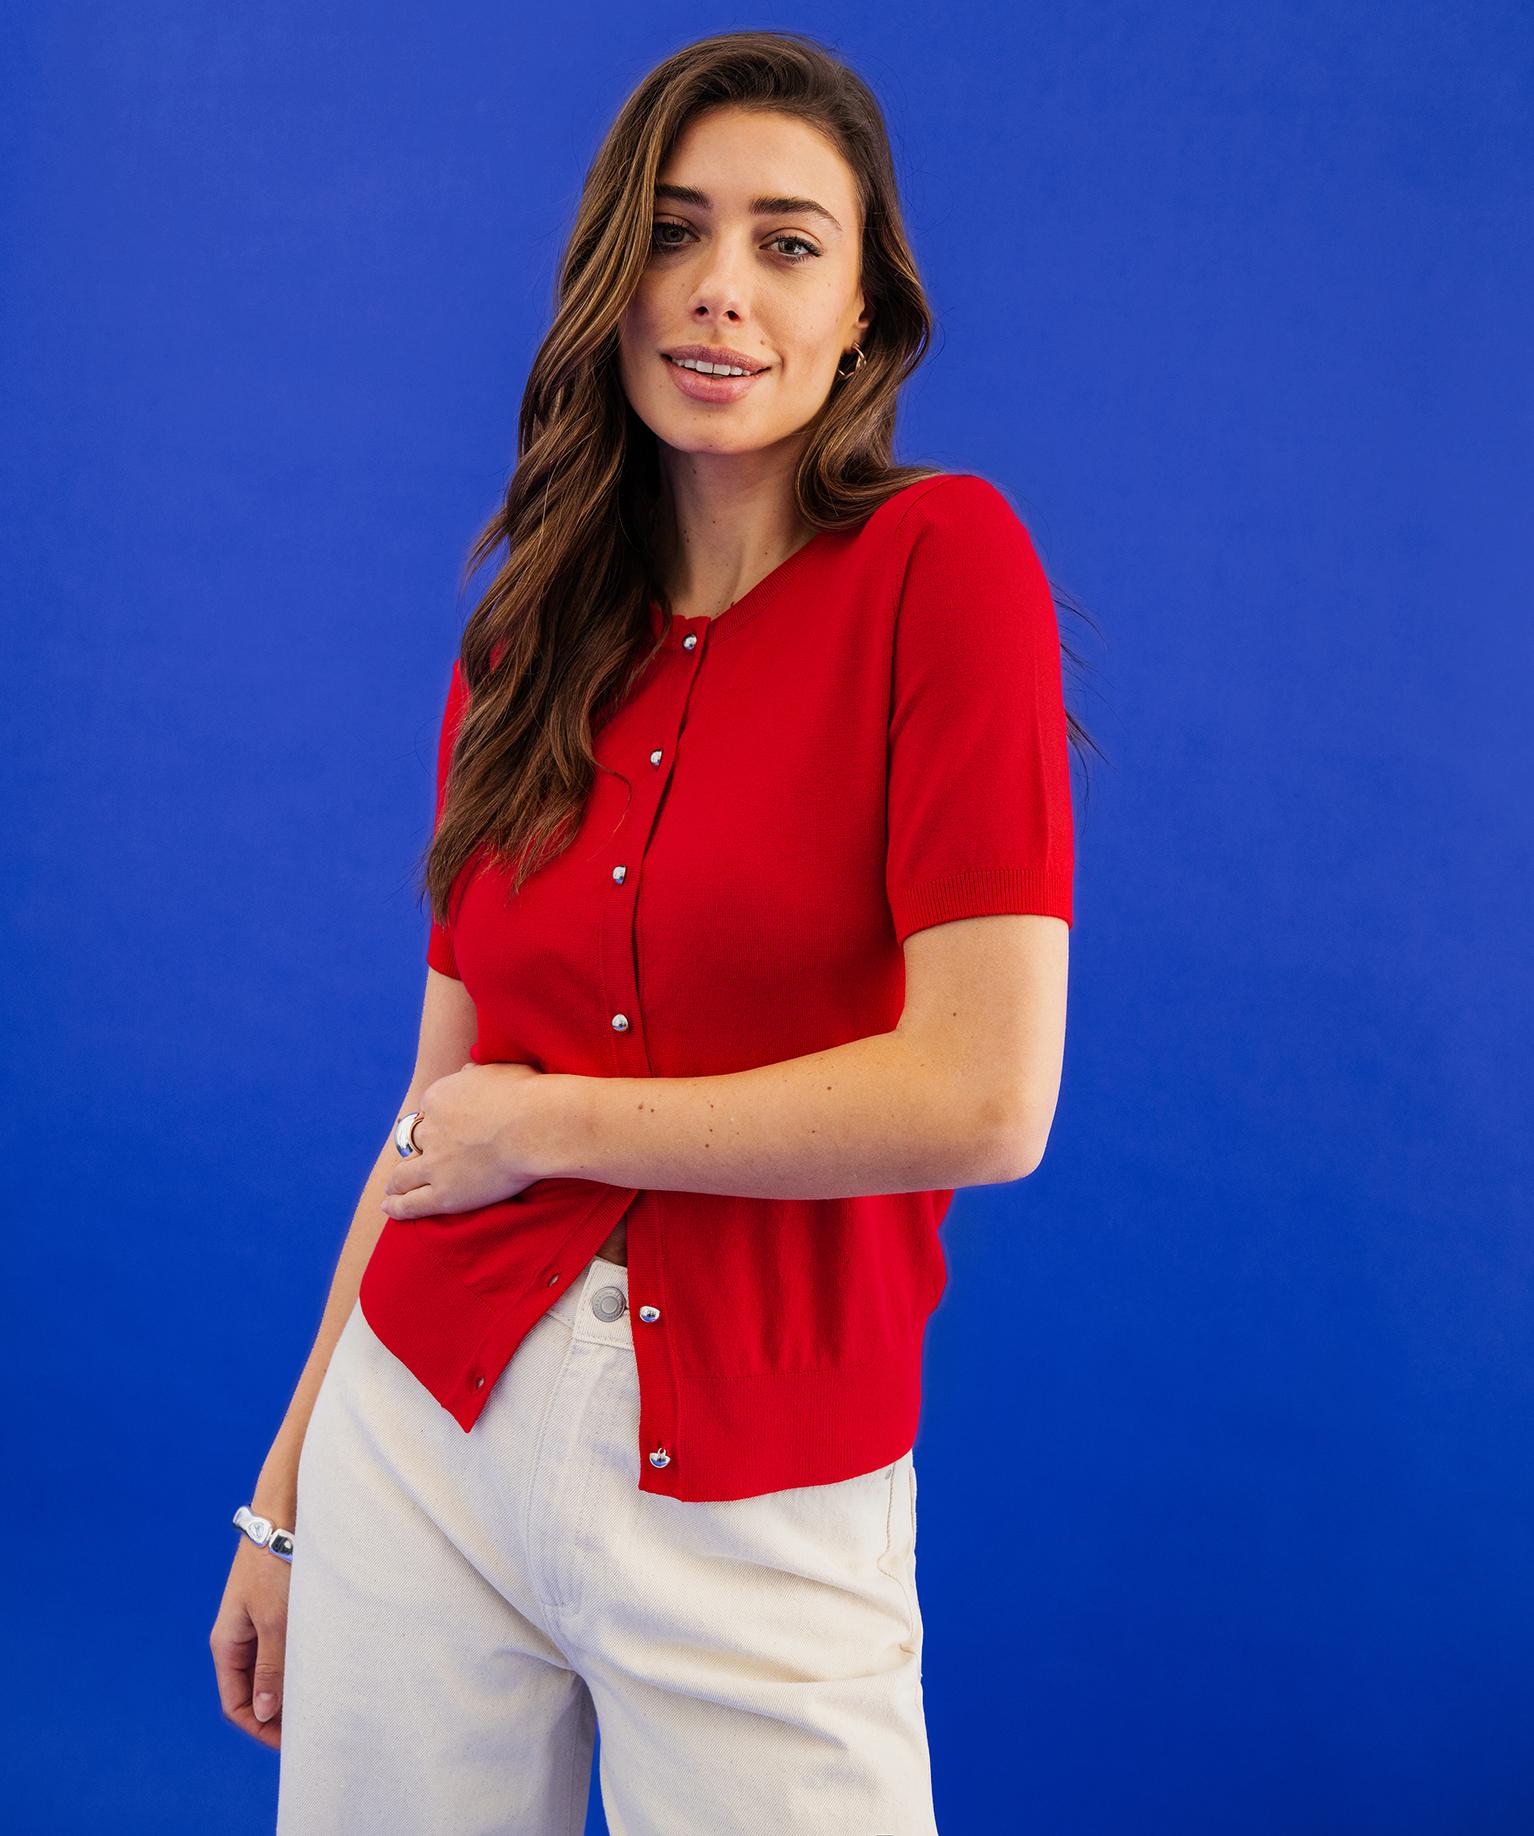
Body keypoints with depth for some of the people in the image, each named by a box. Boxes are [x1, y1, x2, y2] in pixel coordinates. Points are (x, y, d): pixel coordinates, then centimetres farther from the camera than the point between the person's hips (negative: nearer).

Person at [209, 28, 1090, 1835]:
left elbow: (985, 1100, -18)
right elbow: (443, 1105, 10)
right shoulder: (522, 649, 5)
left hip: (757, 1497, -4)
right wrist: (290, 1484, 12)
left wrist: (551, 1119, -9)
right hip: (424, 1431, 4)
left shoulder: (941, 560, -10)